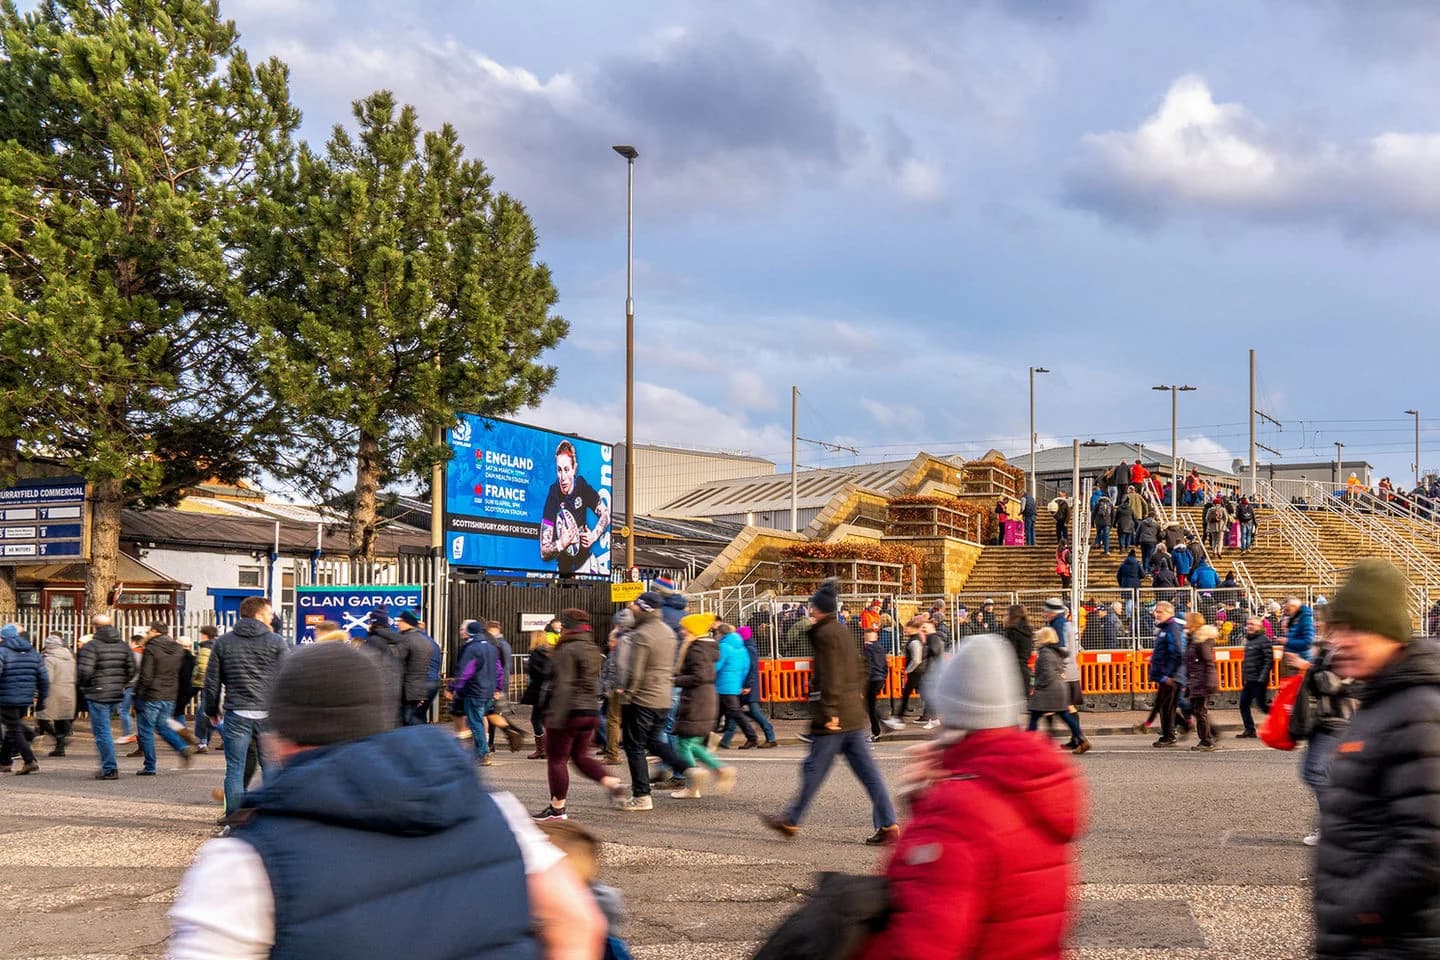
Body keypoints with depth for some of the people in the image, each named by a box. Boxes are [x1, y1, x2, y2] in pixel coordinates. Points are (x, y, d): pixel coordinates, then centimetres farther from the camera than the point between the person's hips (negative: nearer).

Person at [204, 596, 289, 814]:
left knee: (234, 768, 5)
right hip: (268, 714, -1)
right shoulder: (276, 642, 0)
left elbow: (212, 680, 9)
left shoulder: (223, 643, 7)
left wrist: (211, 710, 20)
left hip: (236, 714, 1)